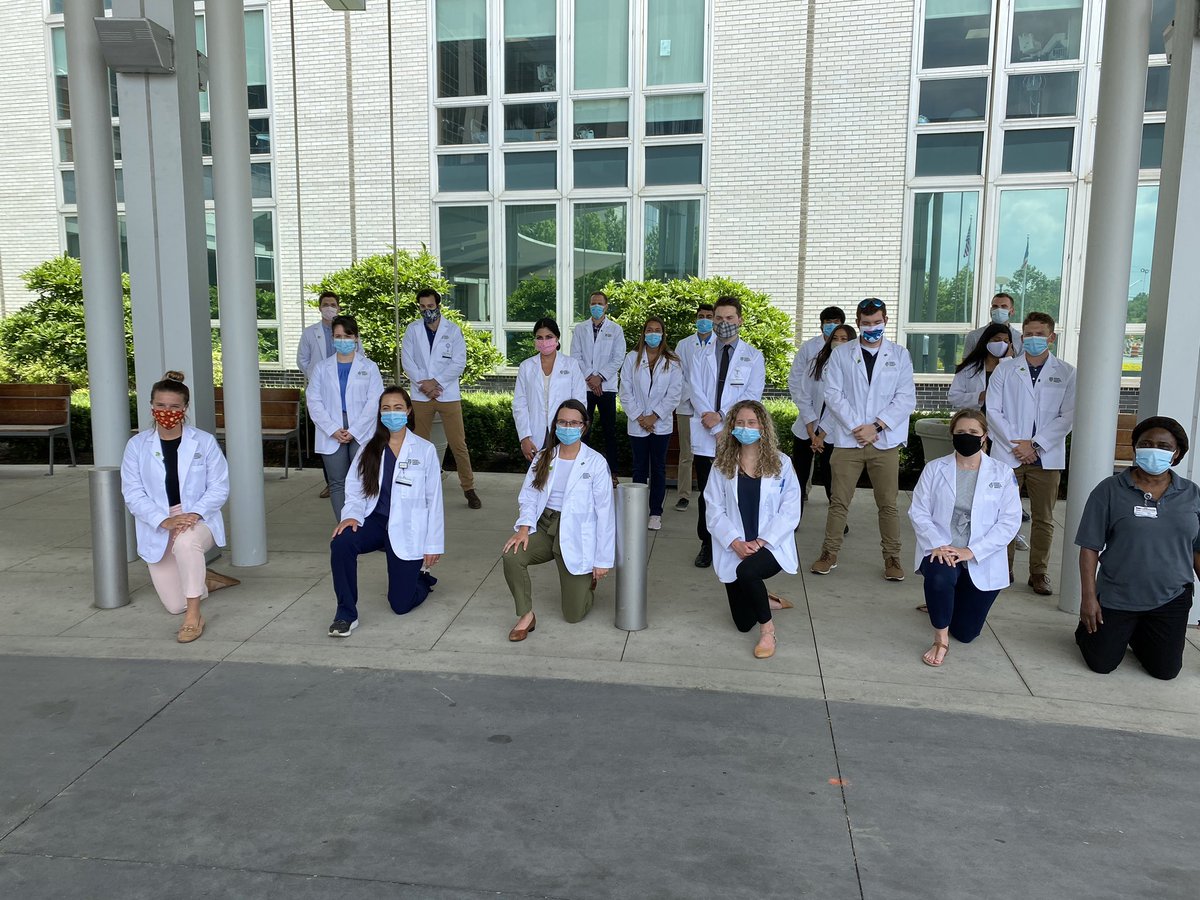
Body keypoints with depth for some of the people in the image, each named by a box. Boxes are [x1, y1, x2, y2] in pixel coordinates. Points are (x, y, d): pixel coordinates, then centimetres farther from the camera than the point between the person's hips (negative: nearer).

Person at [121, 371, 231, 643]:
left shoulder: (204, 441, -5)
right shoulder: (137, 445, -3)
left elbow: (219, 488, -6)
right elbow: (132, 494, -7)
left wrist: (194, 514, -23)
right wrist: (164, 520, -21)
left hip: (198, 521, -2)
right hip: (157, 528, 2)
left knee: (186, 541, -40)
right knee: (175, 605, 2)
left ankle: (194, 616, -27)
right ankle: (204, 581, 38)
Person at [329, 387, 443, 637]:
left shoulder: (425, 450, -3)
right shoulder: (369, 449, 5)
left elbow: (434, 500, -2)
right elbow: (354, 490, 3)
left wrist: (433, 544, -3)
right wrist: (351, 515, -19)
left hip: (407, 529, -2)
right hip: (375, 520, 2)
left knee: (401, 604, -2)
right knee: (340, 543, -32)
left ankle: (421, 577, 35)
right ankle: (346, 615, -16)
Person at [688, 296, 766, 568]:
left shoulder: (753, 356, 8)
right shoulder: (700, 355, 12)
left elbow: (752, 395, -3)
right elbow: (696, 392, 0)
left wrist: (721, 416, -15)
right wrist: (716, 428, -12)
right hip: (705, 435, 1)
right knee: (707, 494, 5)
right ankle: (707, 545, 17)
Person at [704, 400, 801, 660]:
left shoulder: (781, 463, -2)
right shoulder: (722, 465, 1)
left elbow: (790, 512, -6)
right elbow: (714, 511, -3)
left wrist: (762, 541, -16)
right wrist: (736, 543, -16)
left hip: (771, 546, -2)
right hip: (734, 550, 3)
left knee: (747, 570, -37)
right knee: (743, 623, 4)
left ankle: (768, 629, -12)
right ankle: (763, 600, 41)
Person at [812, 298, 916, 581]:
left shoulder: (900, 355, 7)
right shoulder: (840, 354, 5)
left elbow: (906, 399, 0)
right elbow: (833, 395, -2)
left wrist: (876, 426, -11)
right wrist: (856, 428, -11)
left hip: (885, 441, 0)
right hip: (847, 440, 0)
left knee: (888, 503, 4)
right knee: (838, 501, 4)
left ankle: (892, 557, 15)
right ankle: (830, 553, 15)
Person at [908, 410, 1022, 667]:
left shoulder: (1002, 474, -3)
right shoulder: (934, 469, 0)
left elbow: (1010, 521, -9)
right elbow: (918, 512, -5)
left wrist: (971, 552, -20)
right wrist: (937, 544, -22)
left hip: (982, 561, 1)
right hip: (941, 551, -1)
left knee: (966, 632, 7)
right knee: (941, 576, -38)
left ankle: (944, 602, 43)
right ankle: (941, 640, -14)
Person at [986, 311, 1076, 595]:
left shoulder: (1066, 373, 4)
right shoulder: (1005, 369, 5)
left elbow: (1068, 416, -2)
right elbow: (993, 410, 0)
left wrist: (1036, 444, -10)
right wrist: (1015, 443, -10)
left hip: (1046, 457, 0)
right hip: (1008, 454, 0)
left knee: (1043, 518, 6)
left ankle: (1039, 572, 17)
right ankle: (1003, 569, 14)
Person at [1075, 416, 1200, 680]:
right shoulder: (1109, 490, -9)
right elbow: (1090, 547, -9)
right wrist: (1088, 597, -12)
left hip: (1171, 599, 3)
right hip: (1116, 597, -2)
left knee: (1165, 671, 8)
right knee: (1102, 664, 3)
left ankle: (1136, 634, 37)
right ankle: (1090, 628, 34)